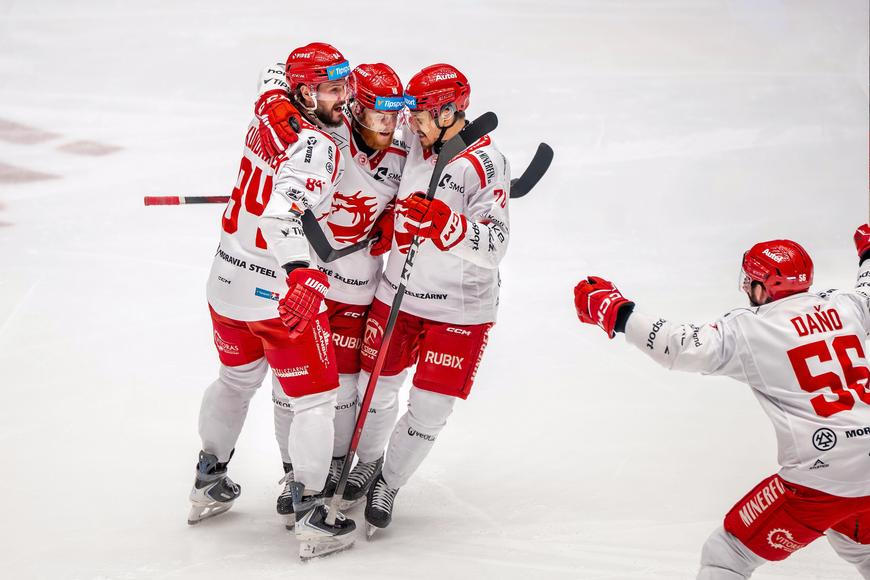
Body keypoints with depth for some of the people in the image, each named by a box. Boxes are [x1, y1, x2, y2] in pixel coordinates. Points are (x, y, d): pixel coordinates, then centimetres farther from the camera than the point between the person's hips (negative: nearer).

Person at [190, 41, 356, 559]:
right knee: (316, 398, 4)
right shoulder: (318, 148, -21)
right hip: (281, 290, -8)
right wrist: (302, 273, -50)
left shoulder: (267, 122, 4)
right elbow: (281, 211, -37)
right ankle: (310, 517, 5)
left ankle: (209, 482, 42)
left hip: (227, 280, 8)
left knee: (237, 378, 29)